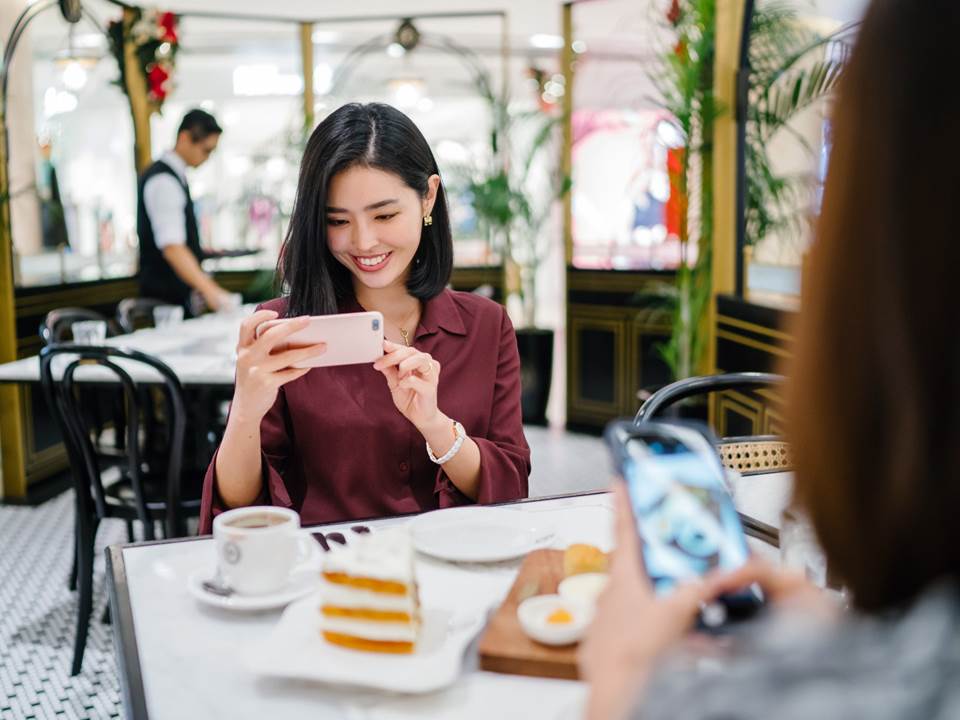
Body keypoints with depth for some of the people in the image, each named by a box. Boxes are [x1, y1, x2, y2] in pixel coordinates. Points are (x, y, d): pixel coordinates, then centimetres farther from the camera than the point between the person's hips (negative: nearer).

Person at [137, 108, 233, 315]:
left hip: (178, 292, 9)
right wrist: (209, 290, -38)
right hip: (168, 296, -9)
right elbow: (172, 247, -29)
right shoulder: (164, 182, -18)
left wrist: (202, 284, 16)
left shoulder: (173, 175, 12)